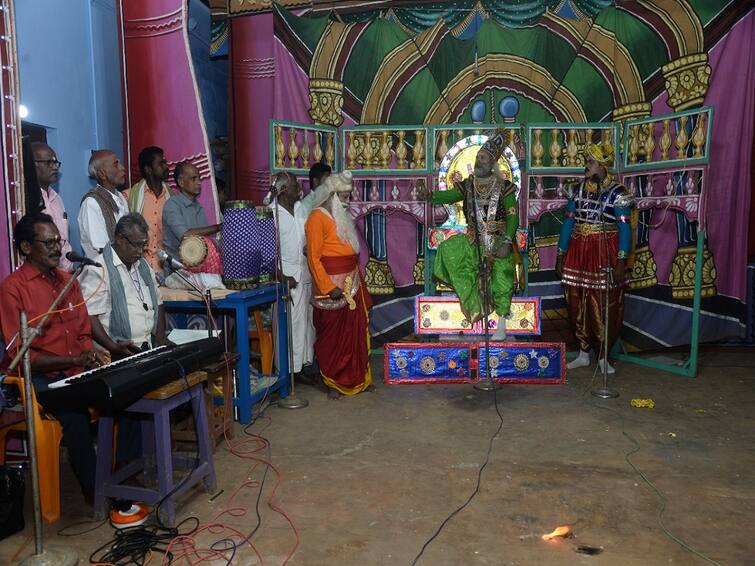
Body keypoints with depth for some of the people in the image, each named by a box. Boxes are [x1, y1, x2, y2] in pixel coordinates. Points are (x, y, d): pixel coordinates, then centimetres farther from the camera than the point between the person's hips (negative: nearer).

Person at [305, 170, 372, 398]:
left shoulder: (341, 217, 15)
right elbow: (313, 257, -16)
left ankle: (356, 378, 25)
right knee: (333, 335, 2)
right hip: (333, 286, -8)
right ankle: (332, 382, 15)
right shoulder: (318, 217, -11)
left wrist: (359, 283, 16)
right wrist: (329, 287, -21)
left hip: (352, 284, 8)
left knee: (355, 332, 13)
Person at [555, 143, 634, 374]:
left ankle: (602, 357, 14)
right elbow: (569, 222, 10)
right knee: (578, 305, 8)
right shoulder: (577, 190, 8)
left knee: (604, 308, -1)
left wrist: (621, 262, -15)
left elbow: (625, 228, -8)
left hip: (604, 254, -4)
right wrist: (561, 255, 9)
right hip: (578, 252, 5)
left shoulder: (617, 193, -6)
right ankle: (583, 354, 22)